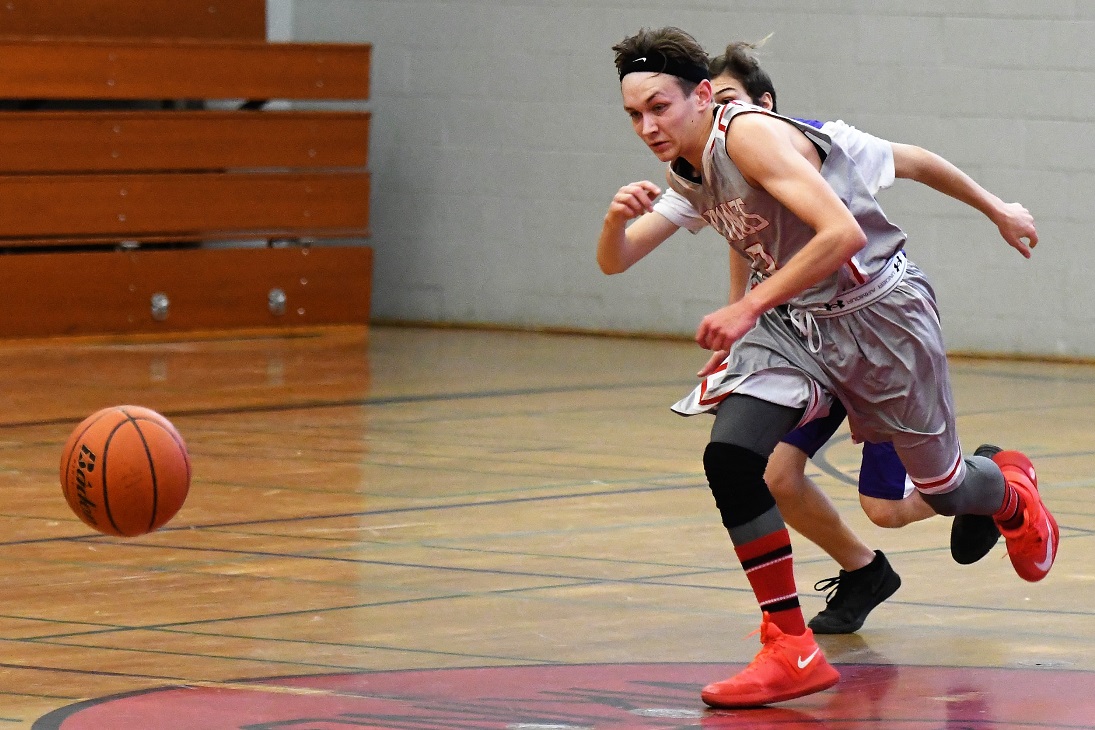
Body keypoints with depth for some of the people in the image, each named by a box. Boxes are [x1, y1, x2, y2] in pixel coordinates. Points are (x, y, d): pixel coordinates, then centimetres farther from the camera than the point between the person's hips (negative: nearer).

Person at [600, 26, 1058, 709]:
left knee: (941, 486, 11)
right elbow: (614, 263, 16)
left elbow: (842, 233, -33)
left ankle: (1011, 491, 50)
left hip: (878, 309, -6)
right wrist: (617, 218, -5)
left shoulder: (749, 134, -25)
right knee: (731, 458, -19)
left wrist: (749, 309, -32)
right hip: (793, 322, 7)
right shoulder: (684, 170, 1)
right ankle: (792, 652, -13)